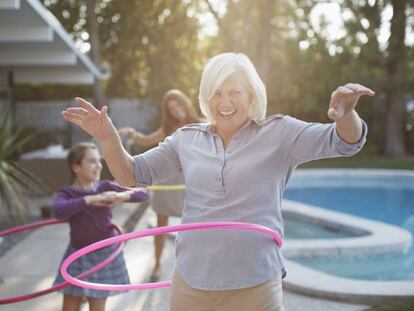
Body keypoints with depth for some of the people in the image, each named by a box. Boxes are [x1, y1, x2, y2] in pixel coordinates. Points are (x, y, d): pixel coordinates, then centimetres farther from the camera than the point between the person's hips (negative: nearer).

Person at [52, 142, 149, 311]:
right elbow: (59, 212, -34)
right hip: (78, 257, 0)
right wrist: (89, 199, -36)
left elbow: (143, 193, -8)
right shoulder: (67, 193, -10)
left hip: (105, 255, 1)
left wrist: (122, 196, -26)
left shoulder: (106, 187, -6)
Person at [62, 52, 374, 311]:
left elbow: (344, 142, -11)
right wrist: (109, 137, -9)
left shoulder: (278, 133, -2)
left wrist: (345, 113, -34)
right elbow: (133, 174, 10)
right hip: (190, 285, 3)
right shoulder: (188, 139, 7)